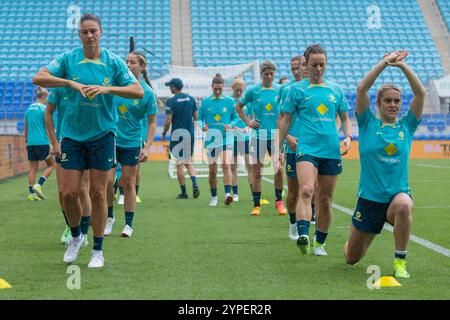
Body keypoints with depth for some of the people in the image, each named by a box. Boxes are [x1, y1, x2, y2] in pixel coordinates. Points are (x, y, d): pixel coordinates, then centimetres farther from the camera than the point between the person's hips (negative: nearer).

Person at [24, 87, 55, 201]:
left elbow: (26, 128, 16)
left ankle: (31, 193, 4)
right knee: (51, 165, 8)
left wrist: (26, 142, 23)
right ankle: (38, 185, -8)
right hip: (42, 142, -6)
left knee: (33, 168, 8)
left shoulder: (29, 109, 12)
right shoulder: (44, 108, -7)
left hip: (31, 143, 6)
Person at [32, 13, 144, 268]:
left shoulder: (113, 61, -2)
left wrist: (107, 88, -22)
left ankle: (98, 250, 13)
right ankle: (76, 237, 27)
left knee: (98, 193, 0)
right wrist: (71, 83, -27)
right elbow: (39, 78, -13)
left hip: (102, 134, -1)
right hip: (72, 134, 1)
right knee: (69, 193, -1)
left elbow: (138, 91, -7)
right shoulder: (68, 59, -1)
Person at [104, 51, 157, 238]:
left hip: (132, 143, -2)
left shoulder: (147, 93, -9)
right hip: (110, 139, 2)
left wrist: (147, 148, -11)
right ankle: (109, 218, 19)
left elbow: (152, 122, -4)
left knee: (128, 183, 5)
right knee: (108, 182, -2)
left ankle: (128, 224, 15)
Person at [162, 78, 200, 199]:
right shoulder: (191, 99, 5)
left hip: (178, 133, -5)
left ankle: (183, 192, 3)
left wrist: (163, 133, 1)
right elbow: (196, 117, 8)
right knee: (188, 162, 15)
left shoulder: (171, 101, -10)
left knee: (180, 163, 1)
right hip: (190, 133, 5)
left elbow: (168, 120, -13)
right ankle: (195, 184, -6)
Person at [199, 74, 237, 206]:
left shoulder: (229, 101, 4)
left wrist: (231, 125, -10)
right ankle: (214, 197, 19)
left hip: (226, 139, -1)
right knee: (212, 170, 5)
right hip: (211, 139, 1)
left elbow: (235, 118, 10)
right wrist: (202, 127, -13)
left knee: (226, 165, -20)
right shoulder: (205, 102, 5)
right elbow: (199, 119, 8)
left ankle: (228, 194, -24)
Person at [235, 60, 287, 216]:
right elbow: (238, 106, 12)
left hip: (276, 135, 1)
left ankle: (279, 201, 13)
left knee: (279, 169, -4)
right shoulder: (253, 91, -1)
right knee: (257, 171, 3)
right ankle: (256, 205, 11)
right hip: (258, 136, -1)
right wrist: (248, 122, 3)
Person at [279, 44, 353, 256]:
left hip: (331, 151, 4)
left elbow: (345, 119, 20)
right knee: (306, 191, -26)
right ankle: (303, 235, -38)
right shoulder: (297, 89, 4)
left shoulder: (336, 89, 13)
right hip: (307, 149, -3)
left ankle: (319, 243, 21)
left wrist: (348, 137, 1)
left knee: (325, 200, 8)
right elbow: (286, 121, 7)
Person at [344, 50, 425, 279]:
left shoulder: (407, 125, 3)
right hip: (369, 198, 1)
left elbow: (421, 93, -9)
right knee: (352, 258, 11)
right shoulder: (368, 124, 0)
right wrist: (385, 62, -15)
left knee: (404, 205, -40)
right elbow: (362, 88, -13)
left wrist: (402, 65, -14)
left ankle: (400, 261, -23)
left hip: (398, 193, 0)